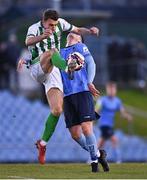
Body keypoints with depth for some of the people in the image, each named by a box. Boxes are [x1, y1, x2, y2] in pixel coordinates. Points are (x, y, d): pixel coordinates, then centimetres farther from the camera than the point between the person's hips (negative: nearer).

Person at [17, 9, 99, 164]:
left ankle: (42, 143, 5)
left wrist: (90, 31, -4)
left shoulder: (60, 23, 6)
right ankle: (68, 67, -65)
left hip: (53, 71, 4)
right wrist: (42, 36, -52)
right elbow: (28, 42, -31)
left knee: (57, 110, -8)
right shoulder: (34, 28, -8)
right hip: (37, 68, -4)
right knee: (52, 51, -34)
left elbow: (78, 30, 18)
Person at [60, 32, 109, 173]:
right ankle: (96, 154, 16)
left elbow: (91, 64, 1)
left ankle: (94, 160, -3)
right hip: (67, 96, 4)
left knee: (86, 128, -15)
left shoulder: (81, 47, 12)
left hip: (82, 92, -4)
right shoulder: (59, 53, 23)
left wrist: (89, 82, -13)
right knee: (75, 134, -2)